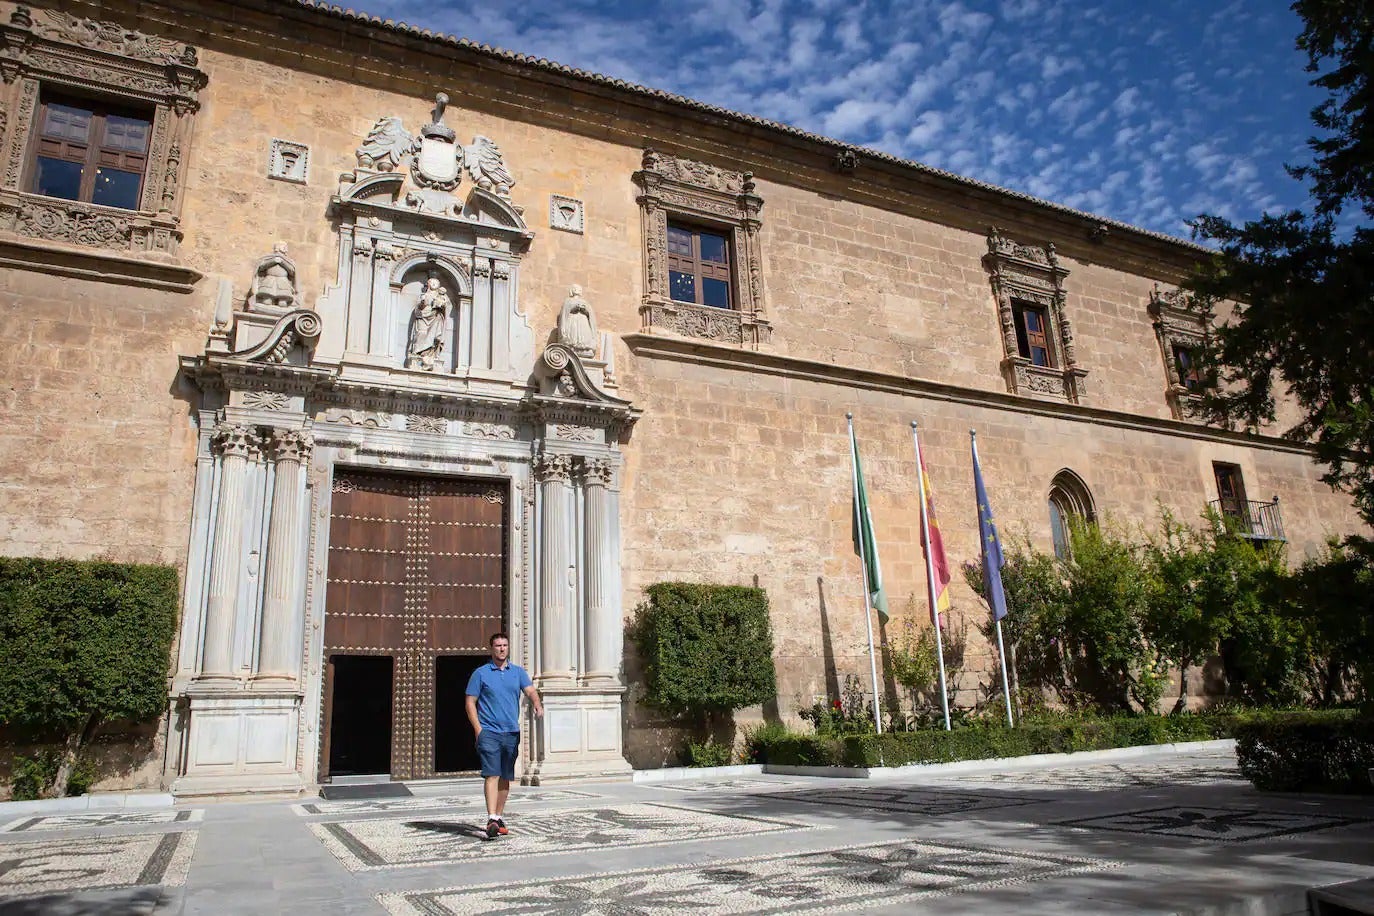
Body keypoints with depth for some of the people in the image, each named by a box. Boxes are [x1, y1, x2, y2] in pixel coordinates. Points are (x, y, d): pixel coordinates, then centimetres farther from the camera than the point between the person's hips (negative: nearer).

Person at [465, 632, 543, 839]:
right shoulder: (481, 673, 3)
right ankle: (491, 820, -19)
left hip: (511, 732, 4)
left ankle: (499, 817, 22)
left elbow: (530, 691, -2)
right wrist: (478, 729, -8)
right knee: (492, 775, -14)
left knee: (505, 778, 10)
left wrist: (537, 704, -24)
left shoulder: (518, 672, 11)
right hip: (489, 732, -4)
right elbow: (470, 703, 3)